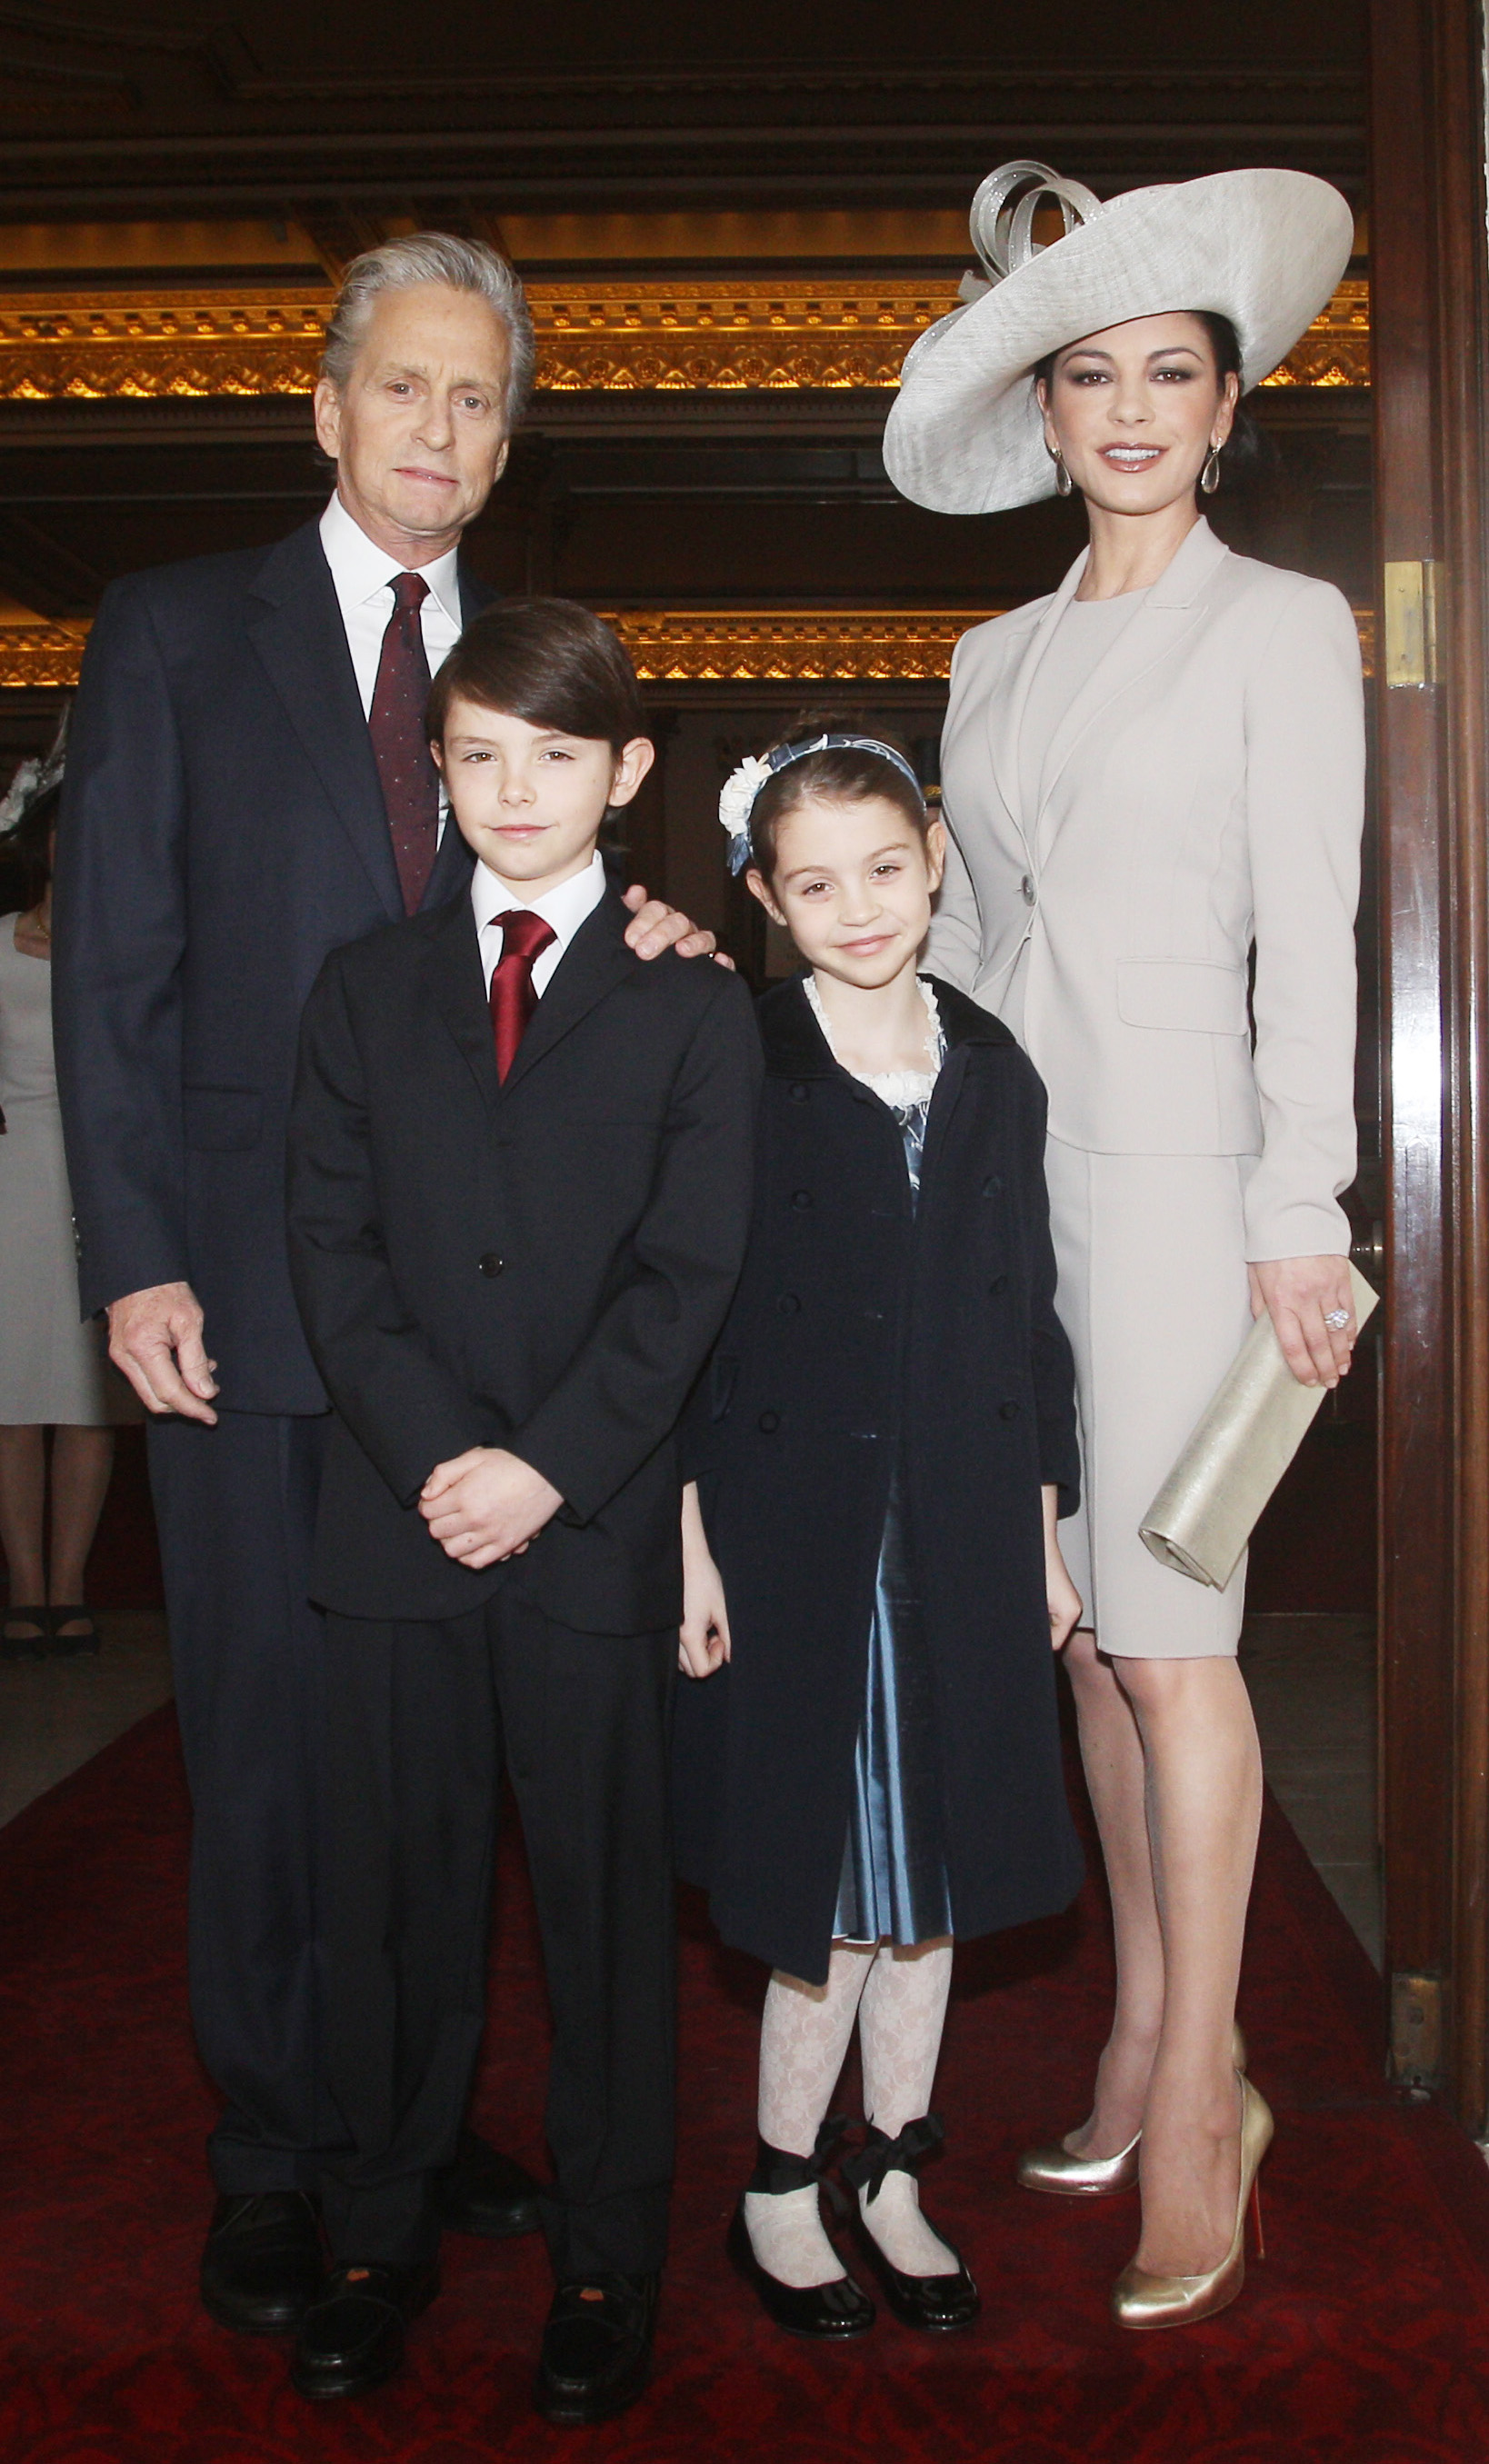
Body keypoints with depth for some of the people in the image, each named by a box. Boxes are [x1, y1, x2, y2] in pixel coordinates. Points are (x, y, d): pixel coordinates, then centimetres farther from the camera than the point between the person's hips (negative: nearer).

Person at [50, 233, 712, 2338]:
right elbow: (114, 967, -1)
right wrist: (136, 1261, -9)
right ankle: (278, 2151, 21)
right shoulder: (174, 631, 5)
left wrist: (645, 942, -7)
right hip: (250, 1290, -2)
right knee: (272, 1726, 5)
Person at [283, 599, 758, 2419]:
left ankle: (605, 2259, 22)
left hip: (597, 1531, -2)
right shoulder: (364, 990, 12)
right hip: (397, 1519, 2)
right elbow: (331, 1246, 3)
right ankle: (381, 2234, 26)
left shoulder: (692, 1010, 6)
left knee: (604, 1894, 7)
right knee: (401, 1889, 10)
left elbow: (687, 1276, -3)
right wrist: (432, 1453, -10)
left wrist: (548, 1465, -13)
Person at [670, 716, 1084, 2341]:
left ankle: (890, 2177, 29)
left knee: (930, 1869, 12)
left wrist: (1042, 1531, 10)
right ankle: (778, 2194, 23)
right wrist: (690, 1547, -10)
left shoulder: (994, 1075, 8)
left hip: (961, 1535, 4)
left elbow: (1026, 1315, 11)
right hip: (792, 1531, -4)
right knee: (828, 1874, 4)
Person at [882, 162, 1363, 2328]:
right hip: (1005, 1166, 5)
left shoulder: (1280, 626, 2)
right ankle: (1149, 2042, 20)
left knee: (1164, 1638, -5)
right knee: (1080, 1625, 8)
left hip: (1171, 1171, -5)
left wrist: (1300, 1218, -10)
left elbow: (1310, 938, -5)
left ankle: (1195, 2095, 8)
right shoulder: (994, 656, 17)